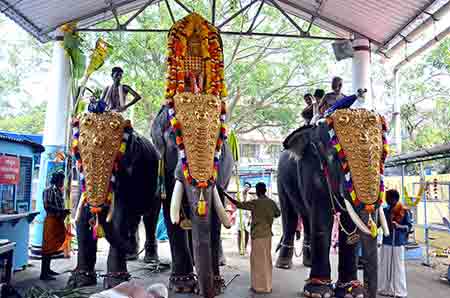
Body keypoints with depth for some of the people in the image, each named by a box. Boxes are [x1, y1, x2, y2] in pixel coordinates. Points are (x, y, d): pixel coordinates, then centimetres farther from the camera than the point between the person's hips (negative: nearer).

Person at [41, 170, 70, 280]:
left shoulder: (58, 190, 14)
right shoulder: (49, 190, -11)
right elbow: (47, 206, -20)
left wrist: (64, 211, 4)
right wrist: (62, 210, -19)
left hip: (57, 220, 9)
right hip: (51, 220, -9)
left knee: (52, 246, 15)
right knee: (48, 246, -6)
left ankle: (47, 269, 25)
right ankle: (43, 273, -2)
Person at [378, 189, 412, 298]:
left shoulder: (404, 211, -5)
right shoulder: (385, 210, 5)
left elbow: (409, 226, -3)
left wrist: (398, 226, -17)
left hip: (398, 243, -3)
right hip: (386, 242, 3)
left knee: (398, 267, 3)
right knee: (385, 266, 7)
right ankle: (386, 289, 18)